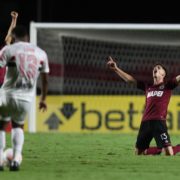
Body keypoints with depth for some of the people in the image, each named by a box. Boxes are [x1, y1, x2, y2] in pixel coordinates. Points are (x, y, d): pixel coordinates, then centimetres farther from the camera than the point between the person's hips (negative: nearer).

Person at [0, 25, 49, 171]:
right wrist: (43, 99, 28)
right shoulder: (41, 53, 8)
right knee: (18, 126, 25)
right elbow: (45, 80, 15)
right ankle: (16, 159, 7)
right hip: (27, 98, 3)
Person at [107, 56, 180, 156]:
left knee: (169, 152, -17)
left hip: (159, 121, -6)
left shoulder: (167, 85, 7)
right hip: (145, 122, 6)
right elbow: (129, 79, 23)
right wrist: (116, 69, 19)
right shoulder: (147, 87, 21)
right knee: (138, 152, 10)